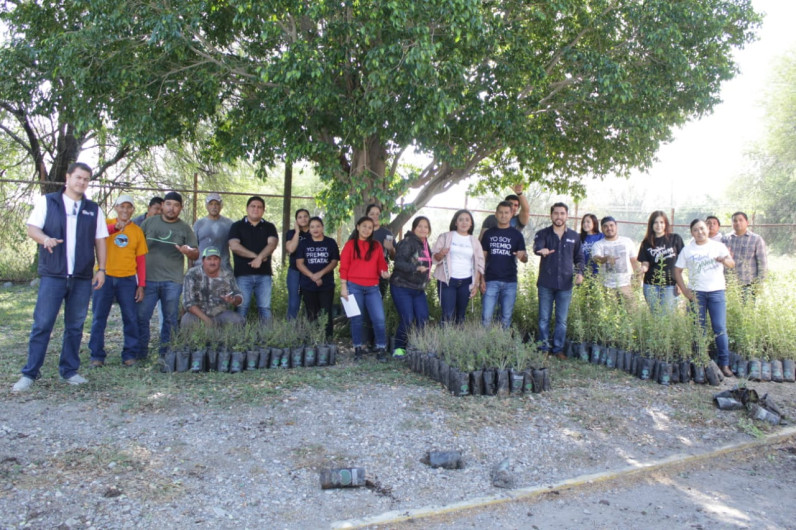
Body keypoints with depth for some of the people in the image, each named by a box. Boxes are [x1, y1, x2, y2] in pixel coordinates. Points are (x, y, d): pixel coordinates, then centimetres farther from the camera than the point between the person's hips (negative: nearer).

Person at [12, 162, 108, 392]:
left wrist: (101, 269, 5)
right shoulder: (47, 201, 7)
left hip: (83, 278, 3)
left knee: (75, 326, 8)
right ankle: (29, 373, 5)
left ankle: (69, 370, 17)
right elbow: (32, 228, 0)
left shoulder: (93, 209, 12)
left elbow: (100, 241, 12)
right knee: (42, 324, -3)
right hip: (53, 275, -2)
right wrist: (45, 239, -22)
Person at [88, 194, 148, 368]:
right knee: (99, 318, 4)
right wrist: (114, 227, -32)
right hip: (105, 277, -1)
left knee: (131, 318, 2)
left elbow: (141, 260, 7)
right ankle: (97, 355, 12)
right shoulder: (106, 223, 5)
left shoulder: (137, 230, 8)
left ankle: (130, 354, 12)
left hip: (128, 279, 1)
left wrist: (141, 285, 2)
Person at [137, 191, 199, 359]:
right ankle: (140, 352, 12)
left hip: (173, 281, 0)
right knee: (142, 316, -1)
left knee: (170, 319, 5)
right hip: (148, 279, 0)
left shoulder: (185, 228, 7)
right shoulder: (149, 222, 9)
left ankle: (166, 354, 15)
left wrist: (188, 251, -18)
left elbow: (196, 255, 5)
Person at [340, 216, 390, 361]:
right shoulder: (350, 244, 4)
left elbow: (381, 264, 15)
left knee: (379, 318, -7)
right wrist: (343, 287, -6)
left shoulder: (376, 246, 12)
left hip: (372, 288, 2)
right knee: (357, 319, 5)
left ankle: (381, 349, 2)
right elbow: (344, 267, 1)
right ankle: (358, 349, 14)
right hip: (354, 286, -2)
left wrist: (384, 272, -9)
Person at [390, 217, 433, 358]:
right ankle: (399, 349, 6)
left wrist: (427, 274, 14)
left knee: (423, 319, 2)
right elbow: (399, 263, -25)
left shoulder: (425, 244, 13)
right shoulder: (407, 243, -14)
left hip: (418, 289, 8)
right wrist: (416, 268, -35)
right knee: (407, 320, -10)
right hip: (402, 287, -8)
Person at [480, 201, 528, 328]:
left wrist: (523, 256, -24)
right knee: (486, 317, -4)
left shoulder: (516, 234, 3)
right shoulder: (488, 234, 6)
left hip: (510, 282, 0)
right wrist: (482, 279, -1)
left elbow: (524, 258, 0)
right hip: (491, 281, 0)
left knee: (506, 317, 7)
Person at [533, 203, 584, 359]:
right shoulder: (543, 233, 0)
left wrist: (579, 272, -1)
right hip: (546, 283, -2)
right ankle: (544, 349, 16)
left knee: (562, 320, 7)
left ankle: (558, 349, 18)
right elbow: (536, 247, -22)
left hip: (565, 284, 2)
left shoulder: (574, 236, 9)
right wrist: (542, 250, -46)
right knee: (544, 318, 5)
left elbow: (579, 257, 17)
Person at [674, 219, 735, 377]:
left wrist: (725, 261, -31)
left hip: (716, 291, -1)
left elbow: (732, 264, -7)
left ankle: (724, 363, 5)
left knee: (720, 328, -4)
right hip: (696, 293, 1)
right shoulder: (687, 249, 7)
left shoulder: (718, 246, 5)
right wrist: (685, 291, -3)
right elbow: (677, 270, 7)